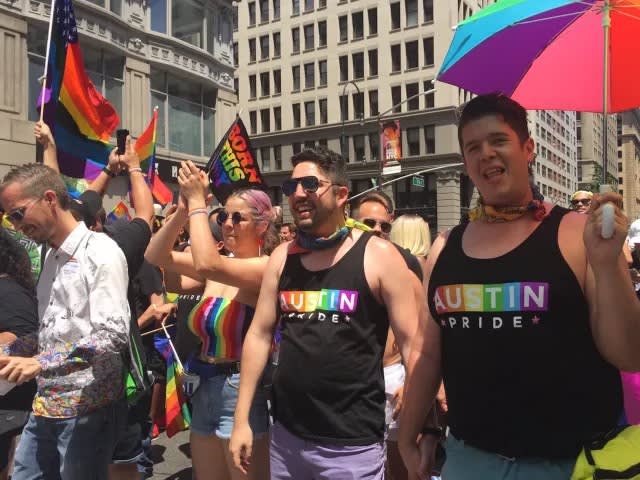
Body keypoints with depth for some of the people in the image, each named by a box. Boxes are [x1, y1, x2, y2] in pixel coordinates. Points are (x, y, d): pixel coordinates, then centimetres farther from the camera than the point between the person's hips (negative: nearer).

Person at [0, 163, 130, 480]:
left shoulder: (101, 252, -13)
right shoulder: (51, 256, 13)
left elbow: (114, 336, -23)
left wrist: (41, 363, -27)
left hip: (88, 406, -8)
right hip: (46, 405, 8)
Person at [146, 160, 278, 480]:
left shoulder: (267, 267, -15)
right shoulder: (219, 267, 6)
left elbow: (206, 263, -30)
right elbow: (156, 256, 2)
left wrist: (198, 200, -20)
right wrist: (183, 210, -9)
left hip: (241, 390, -7)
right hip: (204, 389, 7)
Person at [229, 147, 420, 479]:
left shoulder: (379, 255, -9)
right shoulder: (282, 257, 4)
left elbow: (412, 343, -9)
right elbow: (259, 334, 6)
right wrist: (241, 419, 4)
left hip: (352, 442, -4)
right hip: (286, 434, 5)